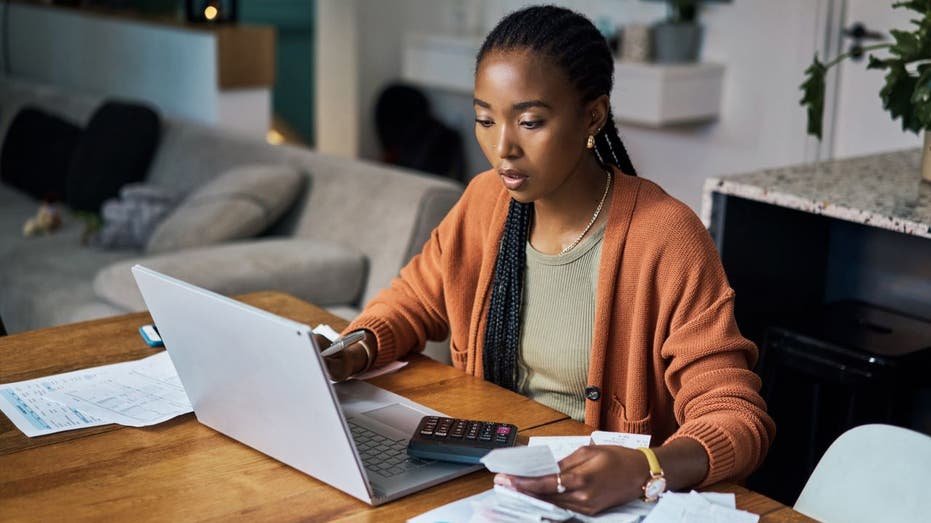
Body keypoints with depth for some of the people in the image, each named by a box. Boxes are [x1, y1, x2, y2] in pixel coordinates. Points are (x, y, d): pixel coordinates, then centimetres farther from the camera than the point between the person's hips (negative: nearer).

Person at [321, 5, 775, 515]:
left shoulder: (662, 238, -18)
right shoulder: (485, 200, 0)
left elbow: (736, 415, -17)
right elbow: (414, 299, 16)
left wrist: (645, 471, -38)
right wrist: (353, 353, -6)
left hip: (604, 497, -5)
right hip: (488, 474, 6)